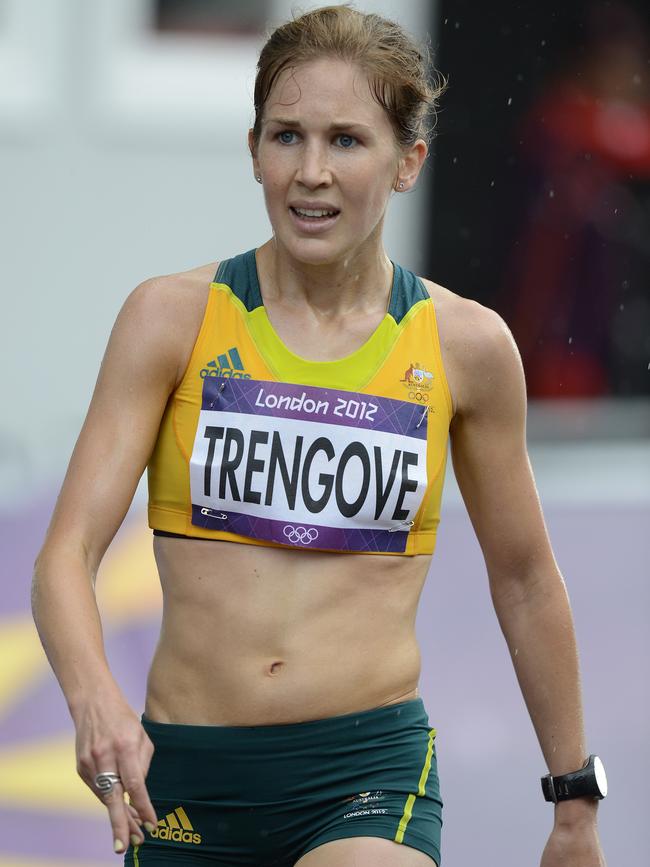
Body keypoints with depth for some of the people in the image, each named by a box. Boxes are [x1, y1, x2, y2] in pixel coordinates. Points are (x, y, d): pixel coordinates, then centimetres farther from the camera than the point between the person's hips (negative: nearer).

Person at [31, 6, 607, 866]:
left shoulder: (466, 345, 2)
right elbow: (68, 549, -6)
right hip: (185, 774, 2)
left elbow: (524, 579, 15)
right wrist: (95, 696, -27)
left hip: (372, 771, -2)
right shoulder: (172, 318, 0)